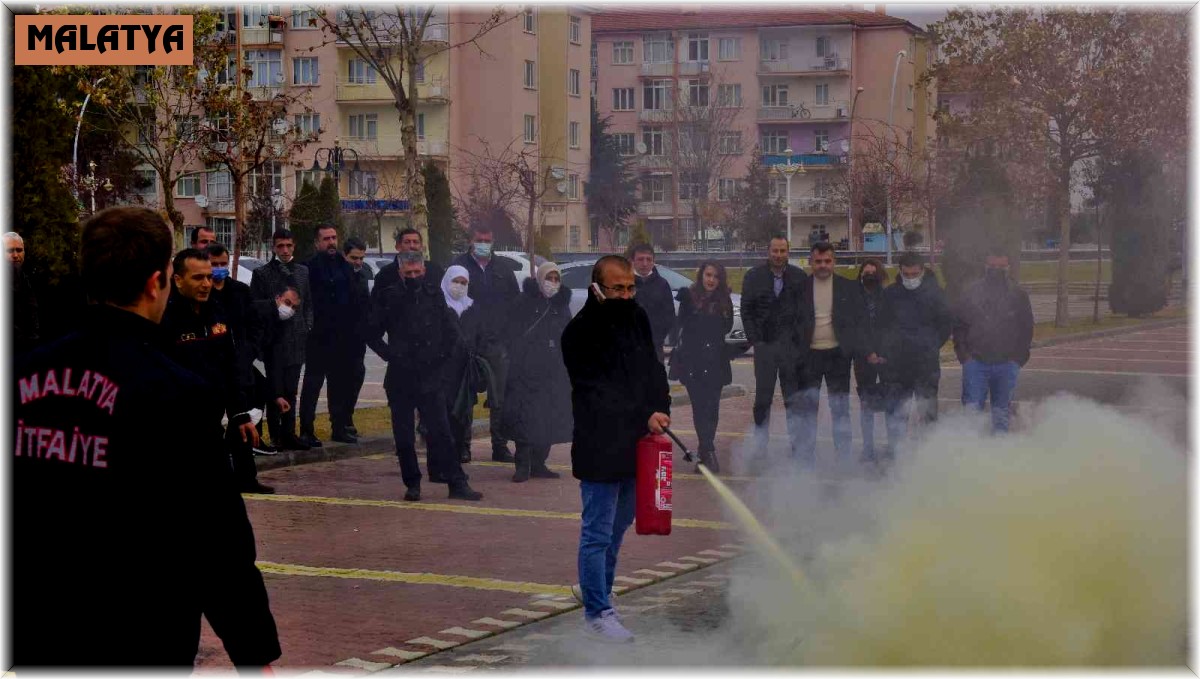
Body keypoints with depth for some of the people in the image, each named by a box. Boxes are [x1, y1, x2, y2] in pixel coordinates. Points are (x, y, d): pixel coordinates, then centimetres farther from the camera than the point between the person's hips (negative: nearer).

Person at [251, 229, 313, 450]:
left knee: (291, 390, 8)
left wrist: (308, 327, 4)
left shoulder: (303, 272, 12)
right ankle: (277, 437, 6)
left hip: (296, 340, 4)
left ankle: (288, 435, 13)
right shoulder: (262, 273, -1)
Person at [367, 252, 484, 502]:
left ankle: (457, 483, -1)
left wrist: (440, 357, 3)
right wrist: (391, 356, -3)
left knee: (440, 432, -2)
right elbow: (372, 334, 5)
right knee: (404, 436, 4)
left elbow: (451, 332, 14)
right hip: (400, 379, -1)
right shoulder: (389, 298, 0)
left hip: (429, 377, 1)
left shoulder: (434, 295, 7)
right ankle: (412, 484, 14)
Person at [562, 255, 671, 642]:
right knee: (598, 532, -2)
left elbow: (653, 370, 11)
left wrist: (660, 411, -5)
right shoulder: (580, 332, -14)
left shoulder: (637, 319, 8)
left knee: (618, 526, 18)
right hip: (599, 447, -7)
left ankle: (595, 590, 33)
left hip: (635, 443, 8)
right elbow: (596, 392, -17)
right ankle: (597, 611, 6)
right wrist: (644, 417, -20)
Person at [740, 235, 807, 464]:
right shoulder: (754, 277, 4)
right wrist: (755, 340, -4)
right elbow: (746, 311, 4)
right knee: (762, 398, 1)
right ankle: (760, 446, 6)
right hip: (765, 345, 0)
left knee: (794, 397, 5)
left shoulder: (800, 277, 5)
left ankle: (797, 443, 11)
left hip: (792, 344, 0)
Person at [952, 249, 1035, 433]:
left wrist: (1018, 358, 3)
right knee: (972, 408, -7)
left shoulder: (1018, 295, 6)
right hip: (976, 362, -1)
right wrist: (963, 354, -1)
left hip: (1006, 364, 1)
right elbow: (958, 325, 7)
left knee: (1001, 411, 9)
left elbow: (1027, 328, 11)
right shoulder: (971, 292, 3)